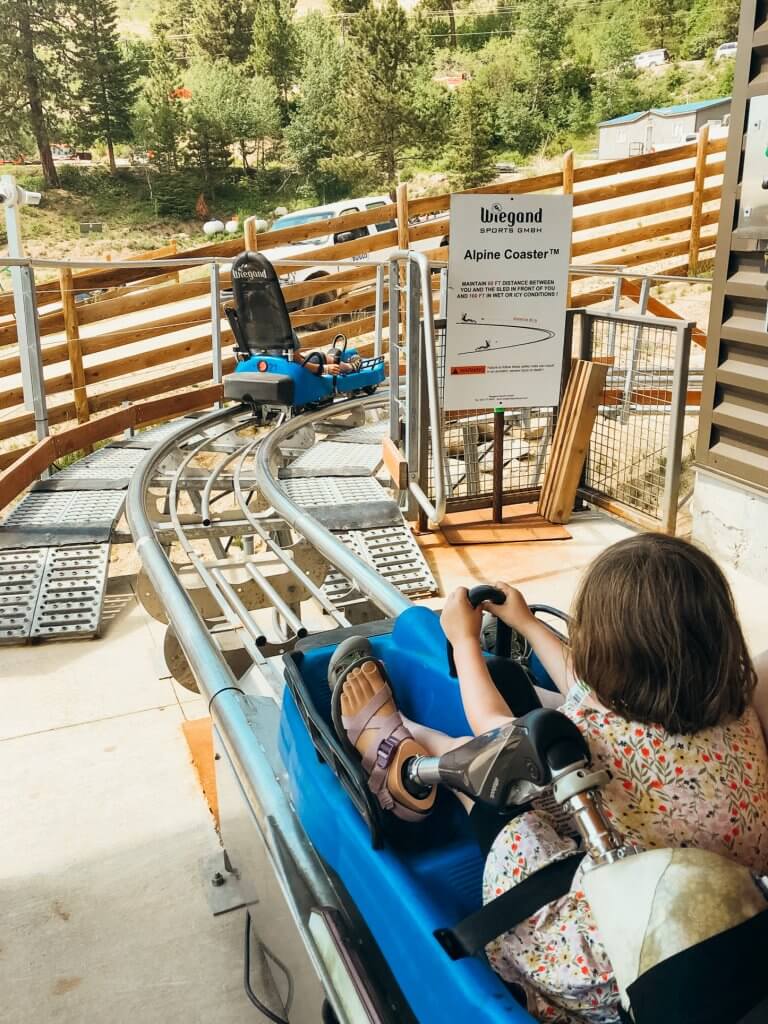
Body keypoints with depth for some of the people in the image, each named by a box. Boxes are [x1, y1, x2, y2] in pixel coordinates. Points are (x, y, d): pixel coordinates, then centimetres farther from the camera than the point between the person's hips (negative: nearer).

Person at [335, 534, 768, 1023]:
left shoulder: (611, 739, -32)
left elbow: (493, 729, -9)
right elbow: (591, 693, 9)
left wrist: (465, 639, 7)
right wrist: (527, 623, 20)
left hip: (616, 981, -6)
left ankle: (391, 750, 37)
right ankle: (404, 739, 36)